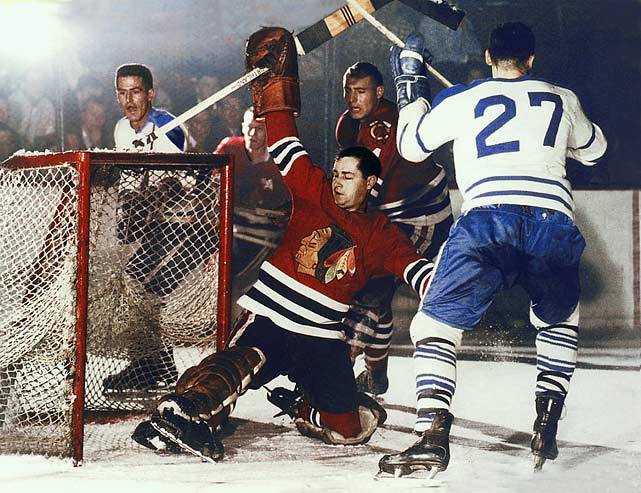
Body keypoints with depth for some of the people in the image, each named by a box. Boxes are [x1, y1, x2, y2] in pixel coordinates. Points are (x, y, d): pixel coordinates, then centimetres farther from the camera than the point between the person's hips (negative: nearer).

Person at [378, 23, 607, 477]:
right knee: (559, 320, 28)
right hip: (555, 221, 2)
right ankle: (548, 426, 14)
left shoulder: (462, 100, 19)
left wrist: (410, 87, 45)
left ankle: (433, 435, -16)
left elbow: (410, 147, 33)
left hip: (487, 218, -2)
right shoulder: (562, 100, 25)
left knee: (437, 323, 4)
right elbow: (593, 150, 44)